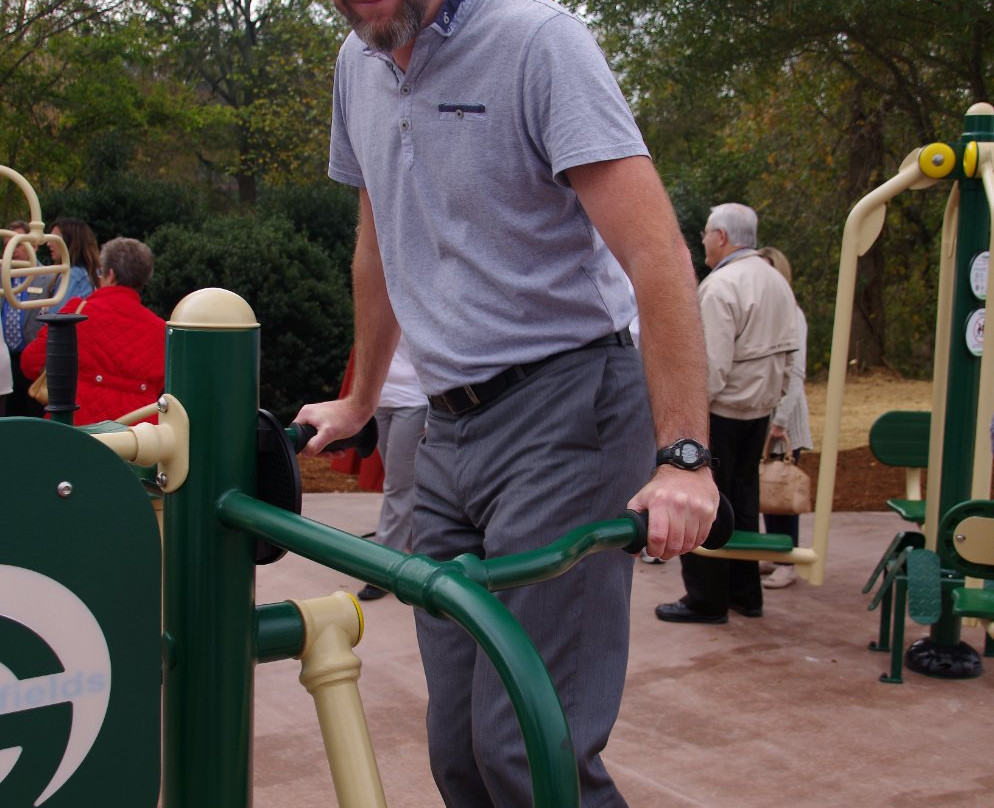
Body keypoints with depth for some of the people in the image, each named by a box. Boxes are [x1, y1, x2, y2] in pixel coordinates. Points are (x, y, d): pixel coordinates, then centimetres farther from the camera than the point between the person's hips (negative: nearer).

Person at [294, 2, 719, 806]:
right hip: (449, 429, 7)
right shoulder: (359, 64, 12)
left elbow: (656, 252, -20)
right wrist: (360, 403, 32)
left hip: (563, 407, -7)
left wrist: (683, 456, -27)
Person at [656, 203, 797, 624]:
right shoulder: (776, 282, 11)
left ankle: (706, 601, 5)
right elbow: (787, 351, 15)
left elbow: (712, 362, -23)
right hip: (759, 410, 9)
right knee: (742, 501, 16)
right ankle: (745, 593, 23)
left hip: (721, 411, -9)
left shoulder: (720, 286, -18)